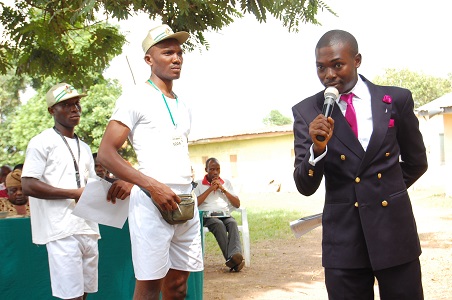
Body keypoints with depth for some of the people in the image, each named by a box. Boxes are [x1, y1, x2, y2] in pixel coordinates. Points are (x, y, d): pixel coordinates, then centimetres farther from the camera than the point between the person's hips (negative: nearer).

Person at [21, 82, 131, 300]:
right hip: (62, 231, -7)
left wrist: (115, 186, 2)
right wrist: (75, 193, -16)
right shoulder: (42, 142, -2)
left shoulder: (84, 148, 21)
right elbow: (28, 186, -11)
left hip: (88, 230, 7)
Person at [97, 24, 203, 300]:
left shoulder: (183, 106, 19)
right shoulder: (136, 98, -3)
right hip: (152, 202, -7)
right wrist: (152, 186, -19)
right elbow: (106, 154, -10)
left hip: (186, 204, 7)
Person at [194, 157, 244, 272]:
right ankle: (231, 259, -46)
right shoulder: (198, 184, 13)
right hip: (208, 216, -2)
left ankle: (235, 255, -54)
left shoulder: (226, 183, 21)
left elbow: (237, 204, 13)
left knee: (233, 223, -32)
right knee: (219, 224, -35)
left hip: (225, 215, 3)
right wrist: (210, 189, -4)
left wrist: (223, 189, 2)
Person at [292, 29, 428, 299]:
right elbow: (305, 187, -3)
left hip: (395, 230, 1)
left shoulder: (396, 99, 1)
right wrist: (318, 147, -19)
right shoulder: (307, 112, -1)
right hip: (343, 238, 0)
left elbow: (416, 163, 14)